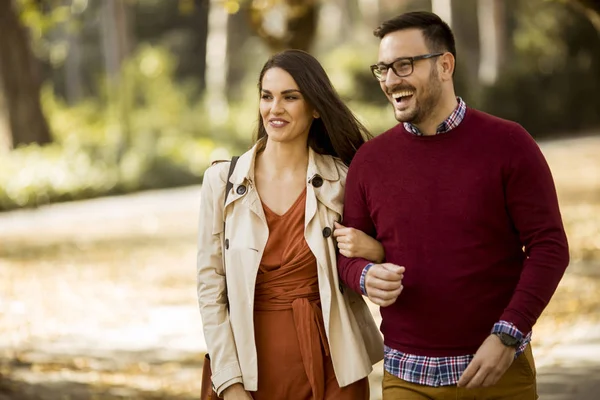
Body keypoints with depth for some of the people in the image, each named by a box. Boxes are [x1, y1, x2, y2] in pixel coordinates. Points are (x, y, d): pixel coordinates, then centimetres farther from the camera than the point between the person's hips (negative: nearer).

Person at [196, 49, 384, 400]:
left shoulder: (341, 180, -2)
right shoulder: (223, 180, -2)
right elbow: (211, 286, -2)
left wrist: (374, 251, -13)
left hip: (332, 368, 0)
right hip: (257, 368, 0)